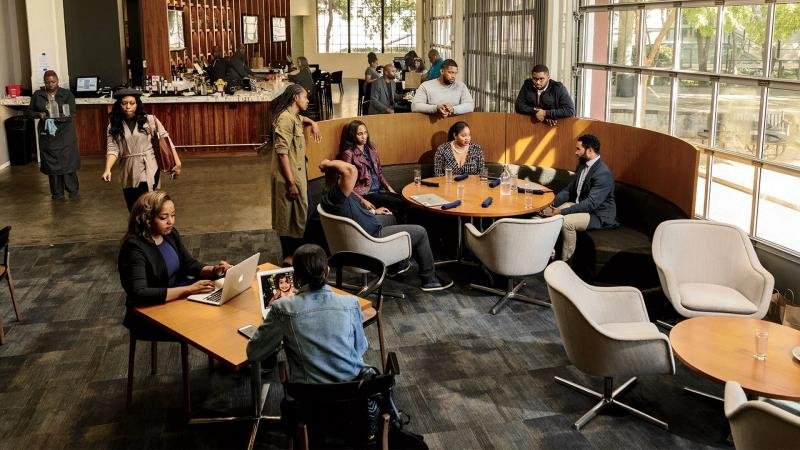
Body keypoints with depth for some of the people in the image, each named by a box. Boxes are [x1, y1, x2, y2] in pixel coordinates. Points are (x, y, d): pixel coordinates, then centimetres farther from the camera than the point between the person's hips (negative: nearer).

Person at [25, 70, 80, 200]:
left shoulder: (67, 94, -1)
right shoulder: (37, 95, 5)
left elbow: (71, 112, -9)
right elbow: (29, 112, 10)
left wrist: (58, 117, -26)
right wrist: (39, 114, -11)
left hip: (65, 134, -2)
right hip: (47, 134, 2)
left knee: (68, 162, -3)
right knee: (51, 163, 4)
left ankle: (73, 190, 9)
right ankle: (57, 193, 14)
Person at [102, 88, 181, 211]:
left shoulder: (149, 120, -2)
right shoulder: (113, 126, 3)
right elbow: (112, 149, -6)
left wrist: (177, 162, -7)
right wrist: (108, 170, -22)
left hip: (149, 170, -3)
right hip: (128, 173, 3)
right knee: (133, 209, 13)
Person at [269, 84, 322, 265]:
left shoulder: (294, 117, 11)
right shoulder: (286, 119, -19)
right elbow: (282, 152, -24)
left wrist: (312, 123, 19)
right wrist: (291, 182, -25)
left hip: (297, 173, 10)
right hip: (288, 177, -10)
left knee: (298, 215, 16)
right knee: (289, 216, 0)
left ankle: (294, 252, 27)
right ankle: (289, 257, 10)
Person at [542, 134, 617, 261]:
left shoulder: (603, 174, -24)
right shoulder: (582, 165, 5)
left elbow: (591, 203, -29)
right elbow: (569, 189, 11)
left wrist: (561, 211, -32)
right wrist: (553, 203, -7)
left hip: (598, 215, -9)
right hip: (580, 206, 9)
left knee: (566, 221, -31)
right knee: (549, 213, -8)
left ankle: (565, 261, -15)